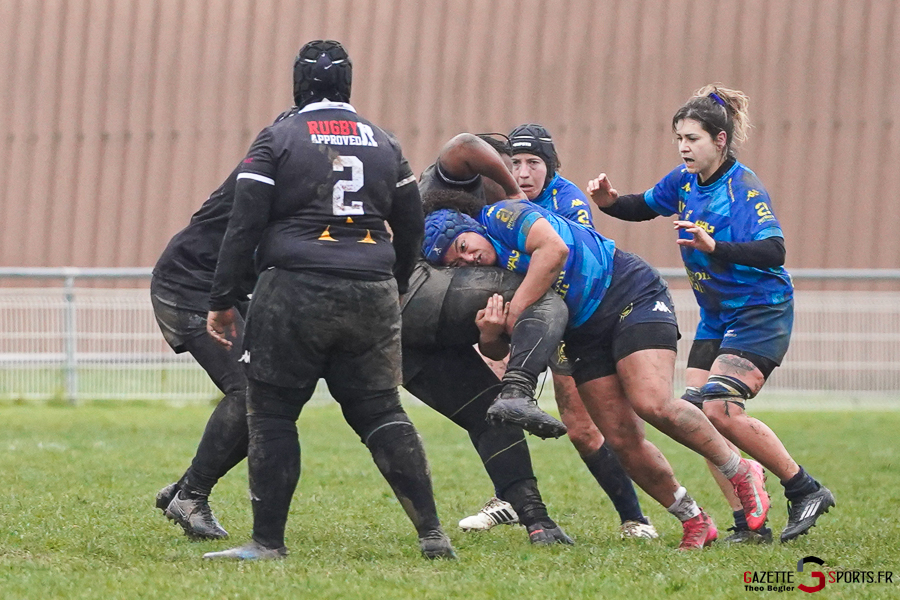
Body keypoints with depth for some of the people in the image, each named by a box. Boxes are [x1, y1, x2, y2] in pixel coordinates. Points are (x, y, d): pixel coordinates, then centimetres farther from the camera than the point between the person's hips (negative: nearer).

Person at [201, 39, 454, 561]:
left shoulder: (277, 140, 0)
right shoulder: (384, 144, 14)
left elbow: (245, 226, -5)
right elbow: (412, 228, 20)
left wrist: (222, 301, 0)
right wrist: (394, 291, 35)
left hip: (295, 292, -4)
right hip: (372, 294, 4)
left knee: (271, 414, 4)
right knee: (382, 413, 10)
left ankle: (269, 542, 2)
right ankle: (432, 534, 4)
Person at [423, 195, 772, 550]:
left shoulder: (502, 216, -13)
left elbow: (555, 248, -30)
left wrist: (515, 311, -25)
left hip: (631, 297, -7)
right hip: (584, 333, 7)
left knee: (652, 404, -24)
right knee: (623, 440, -4)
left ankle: (740, 473, -5)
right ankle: (695, 523, 10)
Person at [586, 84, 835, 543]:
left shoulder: (743, 189, -19)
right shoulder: (685, 180, 3)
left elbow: (773, 252, -32)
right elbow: (644, 207, 22)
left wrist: (713, 246, -45)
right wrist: (610, 202, 1)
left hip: (760, 314, -8)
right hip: (716, 318, 8)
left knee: (720, 409, -20)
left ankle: (806, 491, -6)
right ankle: (748, 522, 1)